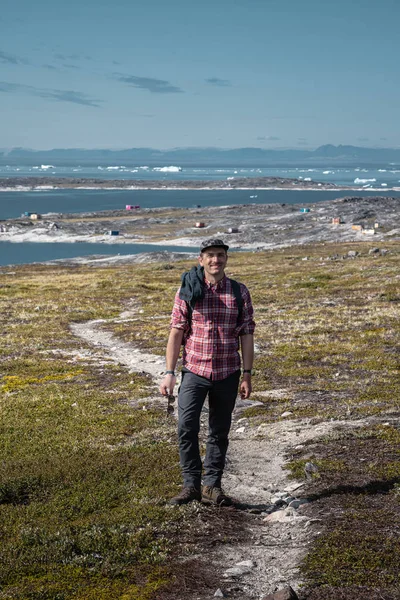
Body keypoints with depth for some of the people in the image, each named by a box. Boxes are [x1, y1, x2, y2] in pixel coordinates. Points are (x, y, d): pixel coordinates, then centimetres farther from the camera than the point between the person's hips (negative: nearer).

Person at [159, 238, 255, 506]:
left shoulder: (239, 292, 2)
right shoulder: (188, 290, -2)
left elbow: (246, 334, 4)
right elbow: (176, 332, -1)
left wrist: (247, 374, 0)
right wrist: (169, 373, -5)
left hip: (227, 374, 2)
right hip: (194, 371, -1)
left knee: (219, 432, 9)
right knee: (187, 427, -12)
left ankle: (212, 486, 20)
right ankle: (191, 484, 2)